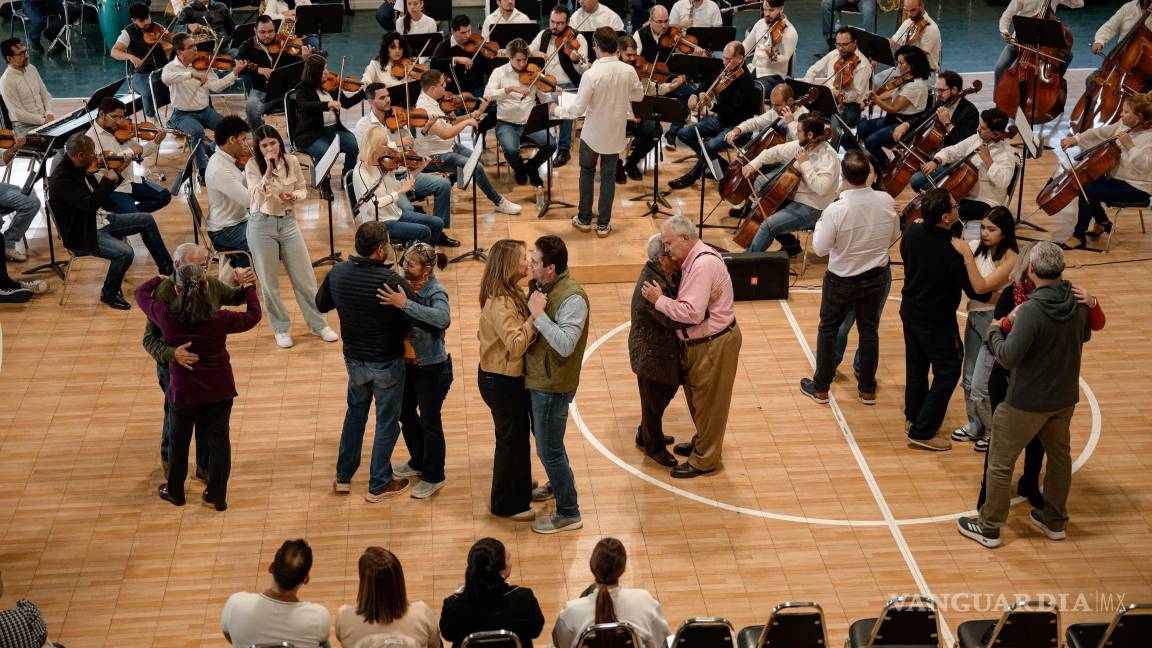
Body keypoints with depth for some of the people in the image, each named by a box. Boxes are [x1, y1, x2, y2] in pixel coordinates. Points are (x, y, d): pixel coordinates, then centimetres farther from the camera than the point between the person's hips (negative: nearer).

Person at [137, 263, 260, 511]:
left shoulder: (166, 317, -20)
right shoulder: (219, 320, -21)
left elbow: (141, 293, -1)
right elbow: (253, 316, -2)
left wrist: (159, 279, 18)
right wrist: (248, 287, 12)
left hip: (183, 391, 0)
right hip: (219, 390, 0)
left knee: (179, 441, 21)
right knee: (218, 440, 15)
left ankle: (175, 491, 37)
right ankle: (217, 495, 22)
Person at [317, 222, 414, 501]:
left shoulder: (337, 273, -11)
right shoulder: (390, 281, -28)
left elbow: (321, 304, 6)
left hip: (354, 359, 5)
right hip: (386, 363, -5)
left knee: (355, 413, 25)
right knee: (387, 422, 13)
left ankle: (343, 477, 33)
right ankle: (379, 485, 24)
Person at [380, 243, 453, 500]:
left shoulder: (436, 293, -23)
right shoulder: (402, 284, -5)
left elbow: (442, 317, -44)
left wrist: (405, 304, -46)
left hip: (432, 369, -7)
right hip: (406, 364, 7)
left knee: (429, 421, 7)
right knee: (405, 414, 23)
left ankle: (434, 477, 26)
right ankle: (418, 462, 46)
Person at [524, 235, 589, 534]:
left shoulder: (572, 299, -28)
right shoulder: (540, 286, 0)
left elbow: (566, 345, -36)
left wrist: (539, 314, -35)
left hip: (553, 385, -9)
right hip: (536, 379, 9)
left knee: (549, 450, 1)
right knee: (542, 438, 27)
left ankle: (568, 514, 15)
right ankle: (557, 484, 51)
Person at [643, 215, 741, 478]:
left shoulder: (703, 264, -26)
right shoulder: (693, 260, 6)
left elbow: (692, 313, -30)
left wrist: (659, 300, -21)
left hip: (714, 345, -10)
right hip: (699, 343, 10)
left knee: (708, 402, 6)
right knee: (696, 395, 24)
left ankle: (704, 460, 21)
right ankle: (702, 442, 44)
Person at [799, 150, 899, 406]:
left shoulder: (836, 210, -29)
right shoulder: (886, 201, -16)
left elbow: (820, 248, -17)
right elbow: (894, 236, 1)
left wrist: (820, 223, -2)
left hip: (842, 281, -3)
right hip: (876, 278, 3)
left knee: (828, 330, 16)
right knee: (869, 330, 19)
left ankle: (821, 387, 27)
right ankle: (867, 389, 30)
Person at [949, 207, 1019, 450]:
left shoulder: (1010, 258, -19)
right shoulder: (978, 247, -1)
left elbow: (981, 287, -26)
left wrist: (967, 256, -29)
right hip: (974, 317, 7)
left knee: (981, 385, -2)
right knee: (969, 379, 17)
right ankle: (974, 426, 35)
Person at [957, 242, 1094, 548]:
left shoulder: (1031, 311, -28)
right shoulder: (1079, 303, -7)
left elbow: (1008, 357, -26)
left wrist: (994, 330, -7)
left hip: (1027, 402, -6)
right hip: (1065, 397, 7)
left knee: (1000, 463, 9)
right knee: (1059, 456, 24)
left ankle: (989, 528, 20)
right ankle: (1055, 521, 39)